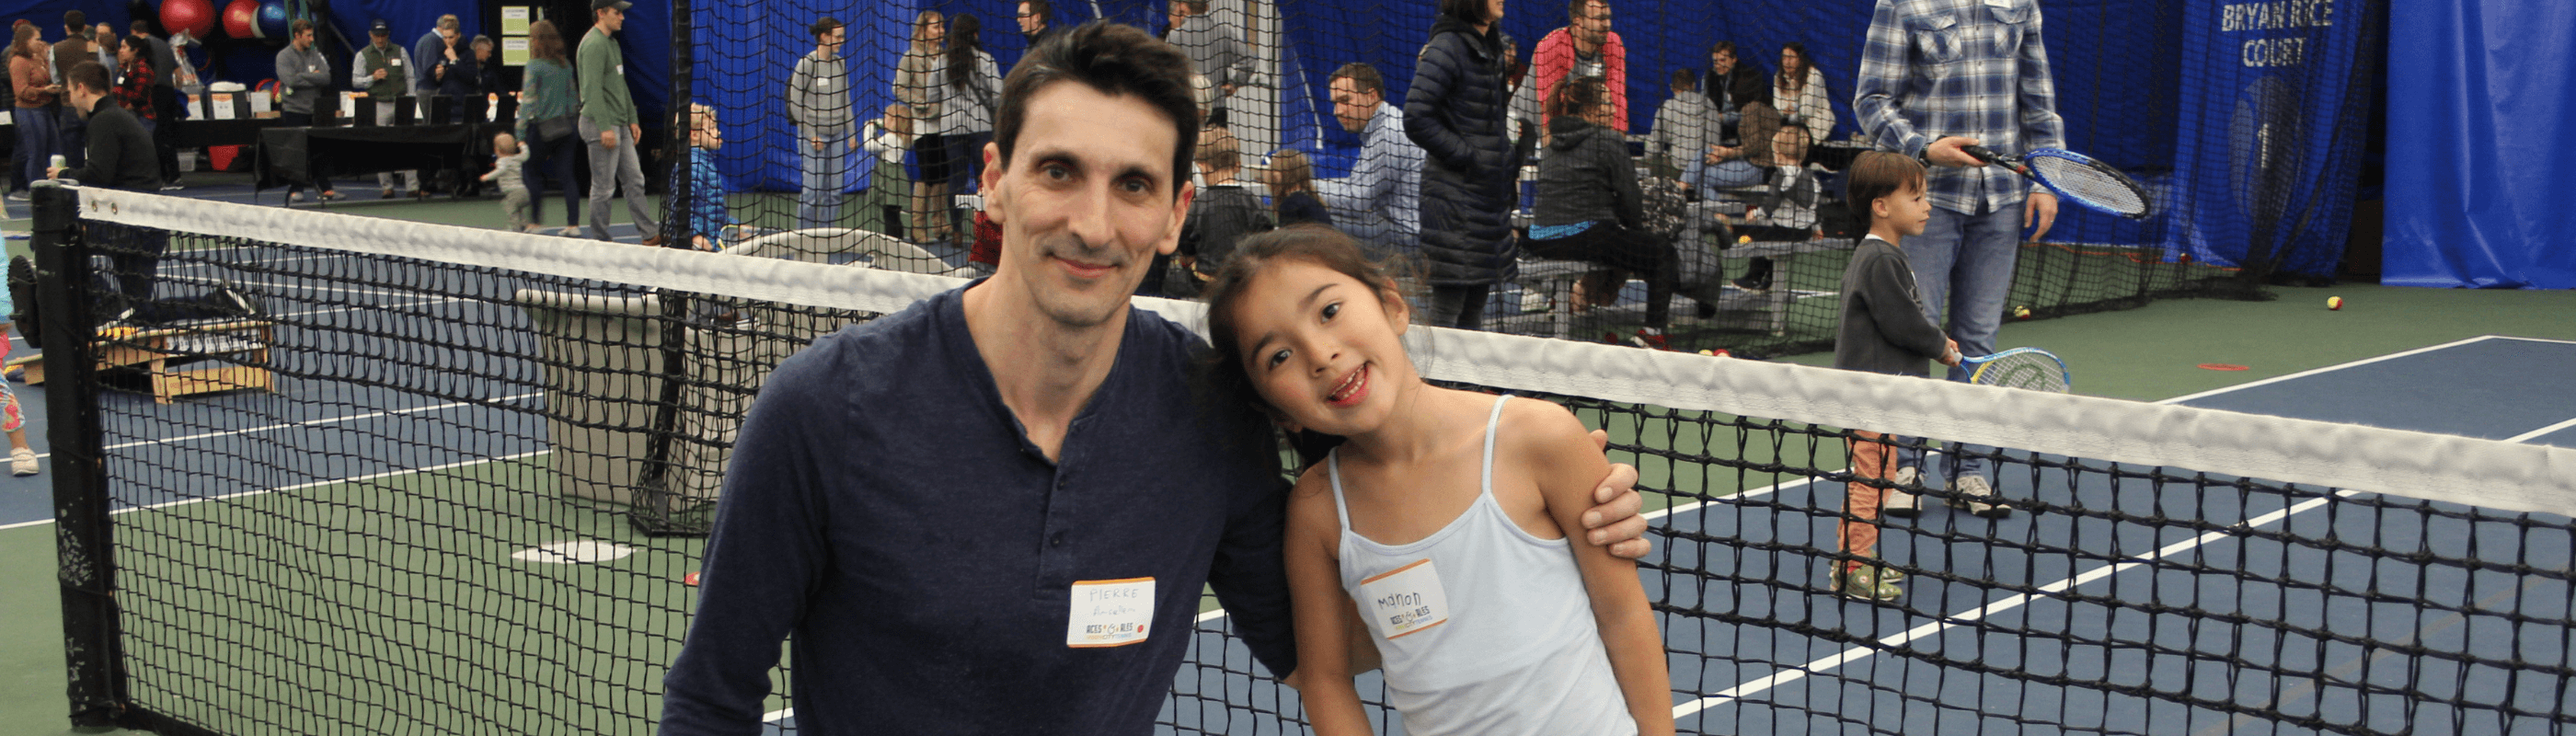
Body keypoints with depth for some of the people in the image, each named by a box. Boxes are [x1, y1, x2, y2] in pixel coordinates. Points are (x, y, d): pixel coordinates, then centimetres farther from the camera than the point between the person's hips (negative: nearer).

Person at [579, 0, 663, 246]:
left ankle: (652, 234, 13)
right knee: (604, 188, -3)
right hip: (601, 126, -10)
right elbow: (593, 89, -21)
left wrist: (632, 119, 20)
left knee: (634, 181, 10)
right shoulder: (593, 44, -15)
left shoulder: (611, 43, 17)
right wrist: (604, 127, -24)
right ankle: (600, 242, 5)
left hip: (619, 125, 10)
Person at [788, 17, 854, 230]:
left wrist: (851, 133, 11)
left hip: (837, 135, 6)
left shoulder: (840, 64, 9)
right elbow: (795, 104, -8)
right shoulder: (806, 64, -9)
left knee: (835, 189, 5)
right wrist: (811, 134, -10)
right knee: (812, 189, -7)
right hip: (813, 135, -6)